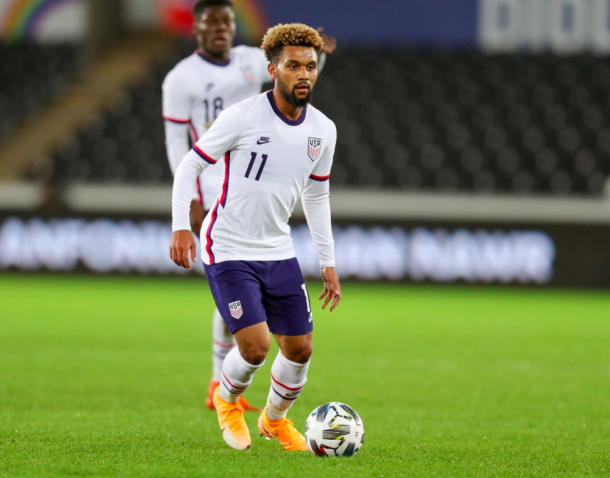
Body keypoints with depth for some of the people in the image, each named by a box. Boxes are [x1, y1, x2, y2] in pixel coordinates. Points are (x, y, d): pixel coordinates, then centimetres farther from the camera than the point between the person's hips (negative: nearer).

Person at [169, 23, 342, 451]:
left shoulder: (323, 131, 1)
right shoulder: (243, 117, -17)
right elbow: (190, 166, -9)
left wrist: (328, 262, 14)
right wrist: (181, 227, -21)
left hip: (279, 251, 6)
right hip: (228, 250, -6)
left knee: (300, 348, 5)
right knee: (256, 344, -17)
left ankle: (275, 419, 34)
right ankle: (227, 401, 16)